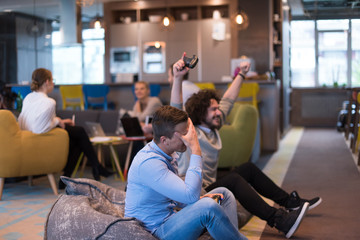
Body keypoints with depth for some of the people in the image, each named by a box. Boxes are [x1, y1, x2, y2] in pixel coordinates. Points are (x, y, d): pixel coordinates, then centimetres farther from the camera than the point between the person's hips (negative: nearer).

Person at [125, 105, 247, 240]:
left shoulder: (168, 154, 7)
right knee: (208, 208, -32)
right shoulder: (148, 162, -26)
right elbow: (190, 195, -32)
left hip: (170, 219, 10)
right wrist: (196, 151, -28)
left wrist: (200, 199, -1)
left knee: (223, 194, 11)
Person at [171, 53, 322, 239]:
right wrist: (177, 78, -43)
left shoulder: (212, 128, 11)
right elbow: (176, 108, -30)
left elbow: (228, 100, 21)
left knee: (248, 168, 11)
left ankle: (291, 202, 18)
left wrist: (241, 74, 24)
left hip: (211, 187, 10)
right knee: (233, 179, -30)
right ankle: (280, 221, -36)